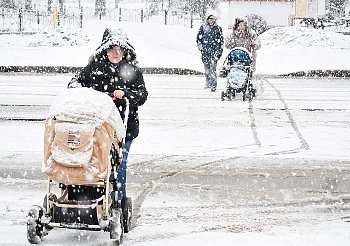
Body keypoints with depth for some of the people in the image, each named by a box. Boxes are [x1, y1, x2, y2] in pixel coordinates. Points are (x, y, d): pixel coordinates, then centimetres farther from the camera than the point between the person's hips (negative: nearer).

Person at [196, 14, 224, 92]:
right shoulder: (203, 27, 10)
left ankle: (213, 85, -17)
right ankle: (208, 83, 20)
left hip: (215, 49, -3)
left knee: (213, 67, -13)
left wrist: (220, 50, 8)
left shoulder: (218, 28, 7)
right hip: (205, 49, 3)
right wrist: (200, 45, 1)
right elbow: (198, 37, 13)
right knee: (206, 66, 7)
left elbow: (221, 40, 12)